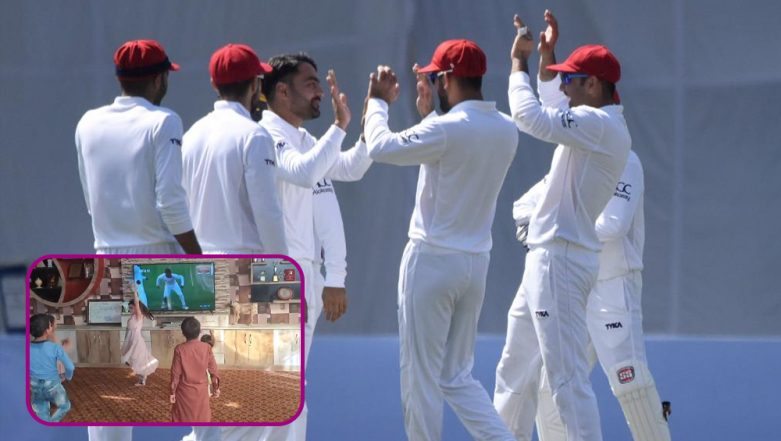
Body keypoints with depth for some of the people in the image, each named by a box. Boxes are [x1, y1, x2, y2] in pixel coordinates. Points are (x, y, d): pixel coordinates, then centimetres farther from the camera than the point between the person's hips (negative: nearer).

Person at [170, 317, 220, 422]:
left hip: (185, 391, -2)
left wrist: (172, 391, -1)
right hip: (201, 390, 2)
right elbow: (213, 369, -1)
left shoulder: (180, 349, -14)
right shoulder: (206, 348, -8)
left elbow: (176, 373, -10)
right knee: (202, 418, 12)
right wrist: (216, 386, 12)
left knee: (183, 419, 9)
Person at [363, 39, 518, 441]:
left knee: (421, 376, 1)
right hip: (476, 263, 7)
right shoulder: (506, 131, 5)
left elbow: (380, 147, -9)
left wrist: (378, 102, 7)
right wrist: (428, 112, 26)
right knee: (457, 377, 14)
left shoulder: (446, 129, -18)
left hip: (432, 259, -7)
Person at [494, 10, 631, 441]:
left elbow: (529, 116, -22)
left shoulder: (598, 125, -16)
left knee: (567, 378, -15)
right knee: (515, 368, 19)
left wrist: (519, 61, -8)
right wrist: (546, 55, 26)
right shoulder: (600, 126, 14)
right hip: (545, 259, 11)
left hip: (561, 259, -11)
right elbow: (550, 110, 33)